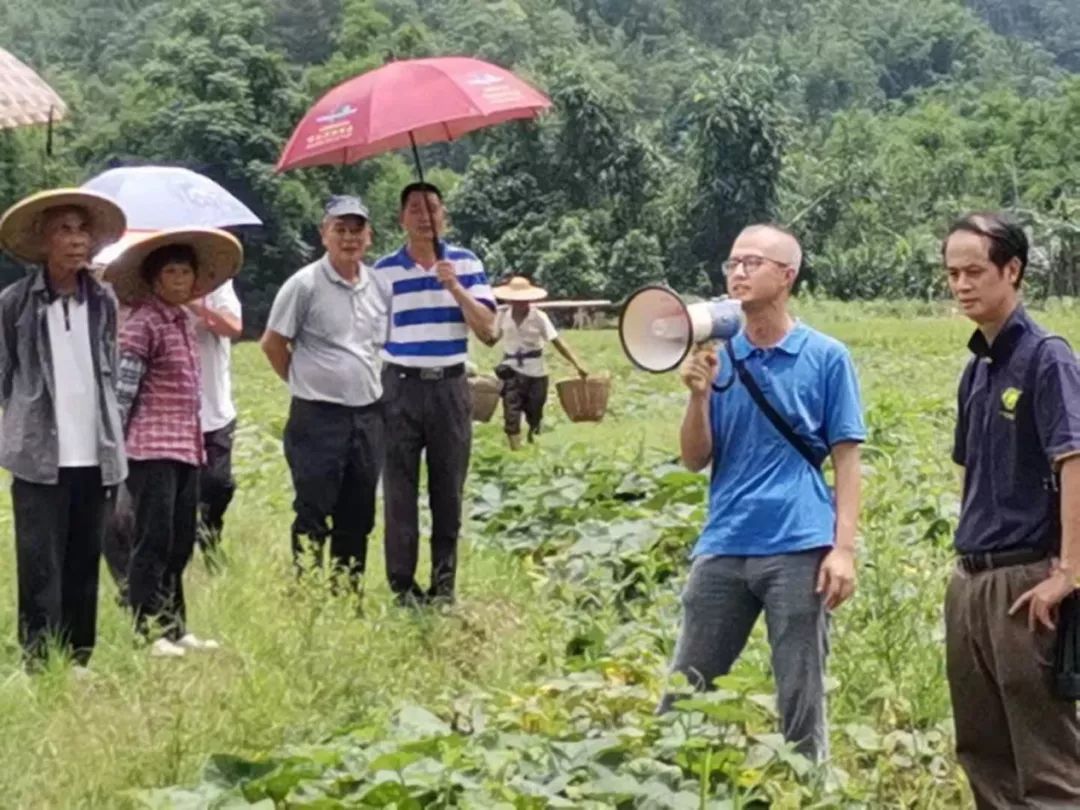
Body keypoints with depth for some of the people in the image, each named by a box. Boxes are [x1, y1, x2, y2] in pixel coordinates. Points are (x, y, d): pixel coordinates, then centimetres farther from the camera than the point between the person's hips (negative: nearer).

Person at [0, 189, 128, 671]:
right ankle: (40, 664, 2)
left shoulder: (104, 301, 7)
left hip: (96, 455, 3)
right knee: (41, 567, -3)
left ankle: (79, 661, 17)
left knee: (85, 563, 9)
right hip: (39, 456, -3)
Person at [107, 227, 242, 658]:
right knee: (153, 541, -4)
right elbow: (122, 387, -13)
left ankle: (175, 628, 20)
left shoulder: (185, 321, 15)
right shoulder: (142, 323, -9)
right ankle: (148, 632, 2)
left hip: (185, 447, 8)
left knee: (181, 542, 12)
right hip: (152, 448, -8)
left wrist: (195, 444, 16)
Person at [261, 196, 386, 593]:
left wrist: (370, 386, 12)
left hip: (368, 415, 5)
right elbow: (273, 342, -2)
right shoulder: (305, 284, -8)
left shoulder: (378, 285, 7)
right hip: (318, 418, -5)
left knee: (358, 516, 12)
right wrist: (307, 382, 2)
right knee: (313, 515, 0)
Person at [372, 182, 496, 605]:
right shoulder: (384, 270, 1)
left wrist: (455, 287, -14)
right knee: (400, 490, 0)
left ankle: (444, 584, 15)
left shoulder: (467, 264, 4)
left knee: (448, 490, 6)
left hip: (450, 387, 1)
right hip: (401, 388, -1)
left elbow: (487, 330, -3)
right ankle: (402, 586, 7)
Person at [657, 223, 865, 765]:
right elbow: (695, 460, 8)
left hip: (799, 549, -3)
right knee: (682, 695, 8)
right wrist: (699, 394, -8)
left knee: (800, 703, 4)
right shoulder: (717, 356, 8)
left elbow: (846, 460, -1)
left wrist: (844, 547, -10)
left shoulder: (826, 357, 0)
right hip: (723, 547, 4)